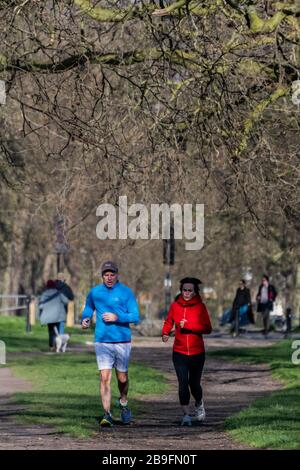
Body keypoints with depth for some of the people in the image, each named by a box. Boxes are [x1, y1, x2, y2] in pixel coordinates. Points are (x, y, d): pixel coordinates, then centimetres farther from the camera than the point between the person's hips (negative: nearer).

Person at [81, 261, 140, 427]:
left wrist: (117, 317, -17)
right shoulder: (95, 292, 6)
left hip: (122, 341, 0)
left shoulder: (126, 292, -1)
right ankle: (107, 414, -10)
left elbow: (135, 317, -3)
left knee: (122, 378, 9)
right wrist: (85, 320, 0)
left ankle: (123, 402, 38)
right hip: (102, 342, 1)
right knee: (104, 378, -11)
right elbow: (88, 308, 22)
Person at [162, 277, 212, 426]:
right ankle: (186, 415, 1)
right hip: (179, 352, 1)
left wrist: (188, 325, -21)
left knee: (194, 383, 7)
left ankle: (199, 404, 39)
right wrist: (165, 333, -6)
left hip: (197, 352, -1)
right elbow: (168, 322, 14)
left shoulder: (200, 307, -5)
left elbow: (207, 328, -10)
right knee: (183, 383, -8)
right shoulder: (175, 305, 1)